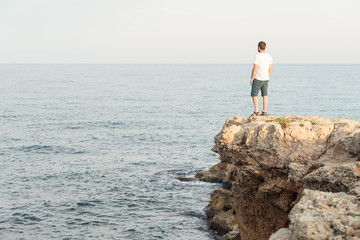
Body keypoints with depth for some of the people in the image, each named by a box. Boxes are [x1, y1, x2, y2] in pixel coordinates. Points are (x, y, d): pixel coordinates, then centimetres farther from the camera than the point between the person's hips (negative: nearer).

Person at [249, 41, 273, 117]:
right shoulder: (269, 56, 5)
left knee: (254, 95, 1)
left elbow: (255, 69, -19)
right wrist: (267, 78, 18)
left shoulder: (258, 56, -17)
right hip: (266, 79, 7)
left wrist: (251, 78, -10)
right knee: (265, 95, 9)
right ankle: (264, 112, 9)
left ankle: (256, 112, -6)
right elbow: (270, 69, 9)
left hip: (258, 79, -7)